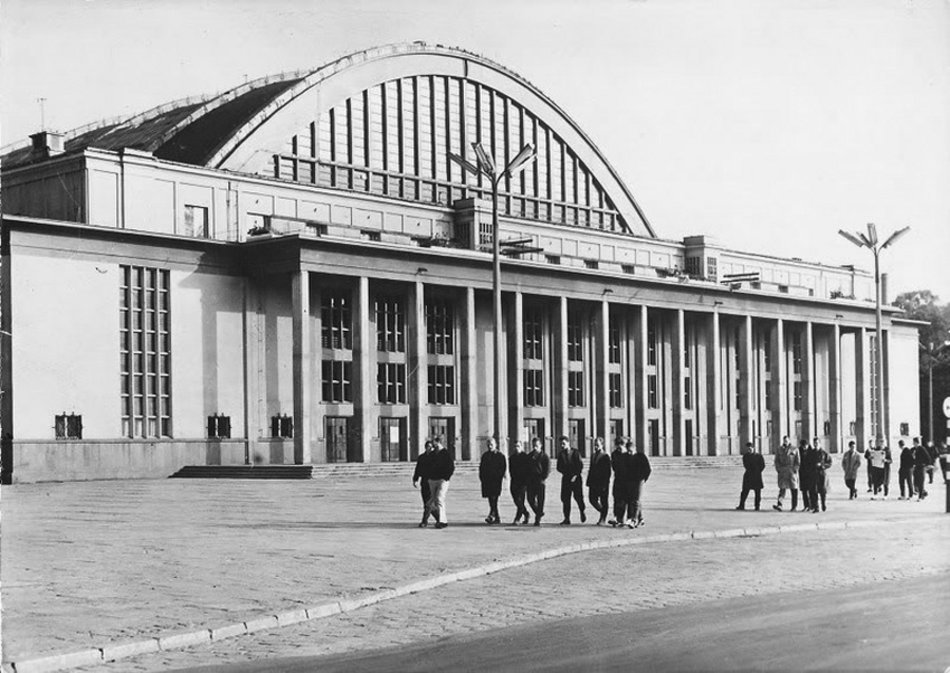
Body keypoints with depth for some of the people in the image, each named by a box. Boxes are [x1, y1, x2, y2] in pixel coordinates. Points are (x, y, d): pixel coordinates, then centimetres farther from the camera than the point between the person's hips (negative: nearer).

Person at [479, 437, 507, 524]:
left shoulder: (500, 455, 2)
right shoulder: (485, 455, 14)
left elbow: (504, 467, -2)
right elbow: (481, 467, 16)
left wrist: (500, 477, -12)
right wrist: (481, 477, 4)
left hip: (496, 480, -5)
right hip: (486, 480, 5)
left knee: (493, 498, -17)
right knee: (491, 500, 6)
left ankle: (491, 515, -25)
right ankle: (497, 518, 13)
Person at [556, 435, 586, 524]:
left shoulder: (576, 452, -3)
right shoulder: (560, 454, 8)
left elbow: (581, 466, -6)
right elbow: (559, 467, 9)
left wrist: (575, 475, -14)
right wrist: (564, 472, -9)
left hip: (576, 478, -3)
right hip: (566, 478, 3)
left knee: (578, 497, -5)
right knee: (565, 498, -4)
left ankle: (582, 512, 25)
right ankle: (567, 519, -1)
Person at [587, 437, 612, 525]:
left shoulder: (605, 456, -8)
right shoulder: (592, 455, 13)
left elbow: (608, 472, -11)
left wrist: (605, 484, -16)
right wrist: (589, 482, 12)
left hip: (602, 483, -6)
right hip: (593, 483, 7)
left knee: (603, 501, 2)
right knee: (592, 500, 4)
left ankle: (603, 519, 11)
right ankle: (603, 513, 26)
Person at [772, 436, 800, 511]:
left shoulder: (795, 449, 5)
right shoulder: (779, 449, 11)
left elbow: (798, 461, 2)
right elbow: (776, 460, 10)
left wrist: (795, 469, -8)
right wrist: (778, 469, -2)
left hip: (792, 471, -1)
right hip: (782, 471, 1)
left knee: (794, 489, 2)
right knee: (782, 488, -8)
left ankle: (794, 506, 9)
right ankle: (779, 505, -18)